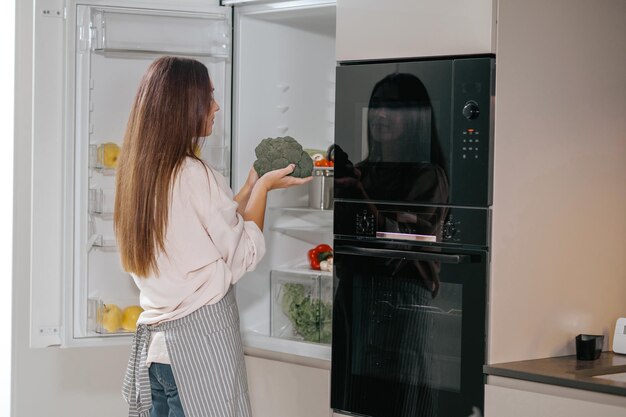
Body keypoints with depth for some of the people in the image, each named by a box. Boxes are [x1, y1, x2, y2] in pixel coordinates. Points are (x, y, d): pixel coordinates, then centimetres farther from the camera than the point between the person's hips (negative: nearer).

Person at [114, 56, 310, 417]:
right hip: (200, 338, -8)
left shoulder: (138, 172, 8)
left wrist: (251, 188, 20)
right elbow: (244, 256, -8)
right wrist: (264, 187, 3)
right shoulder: (196, 176, -16)